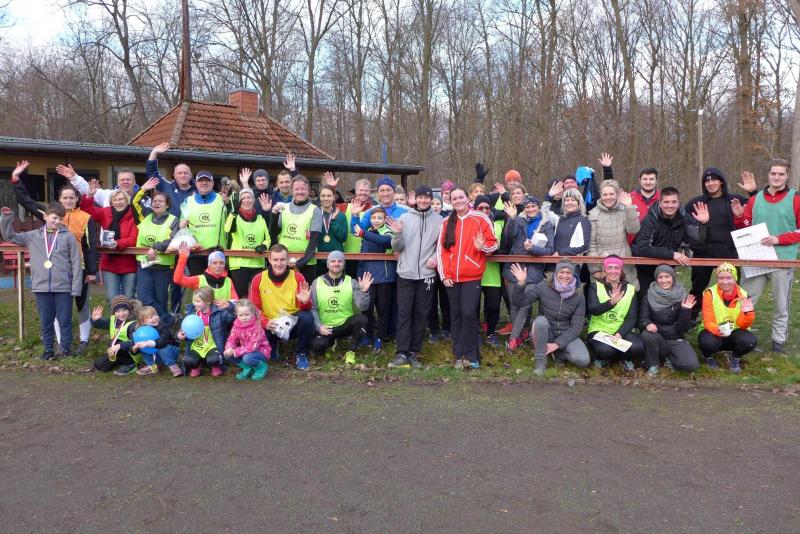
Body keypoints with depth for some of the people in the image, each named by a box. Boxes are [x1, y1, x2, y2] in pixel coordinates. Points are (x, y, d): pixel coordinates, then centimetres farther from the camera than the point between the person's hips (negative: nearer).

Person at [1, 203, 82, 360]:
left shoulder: (68, 237, -2)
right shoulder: (33, 236, 7)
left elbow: (76, 264, -2)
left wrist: (76, 287, -6)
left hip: (63, 287, -3)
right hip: (41, 287, 3)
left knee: (65, 321, 5)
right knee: (45, 321, 12)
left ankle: (66, 348, 17)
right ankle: (48, 349, 24)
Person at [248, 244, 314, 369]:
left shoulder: (297, 277, -7)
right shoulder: (258, 279, -5)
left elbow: (306, 308, -9)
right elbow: (254, 308, -6)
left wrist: (305, 302, -34)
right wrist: (265, 322, -25)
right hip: (270, 326, 1)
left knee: (307, 317, -32)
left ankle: (301, 354, -4)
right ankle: (272, 348, 11)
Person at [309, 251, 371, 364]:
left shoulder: (352, 282, 0)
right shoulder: (317, 283, 0)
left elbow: (362, 307, -11)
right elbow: (312, 308, -2)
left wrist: (364, 291, -27)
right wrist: (319, 326, -16)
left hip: (346, 324, 1)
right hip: (325, 327, 0)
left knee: (361, 319, -30)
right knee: (318, 345, -29)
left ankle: (351, 352, -7)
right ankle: (331, 342, 11)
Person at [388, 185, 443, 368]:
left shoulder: (438, 220, 3)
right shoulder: (404, 218, 2)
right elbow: (397, 247, 1)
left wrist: (436, 257, -9)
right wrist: (396, 234, -18)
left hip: (426, 274, 1)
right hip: (406, 273, 0)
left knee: (421, 314, 5)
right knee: (404, 313, -1)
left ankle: (414, 352, 14)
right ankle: (402, 353, 3)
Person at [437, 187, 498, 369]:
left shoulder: (480, 219, -1)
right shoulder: (447, 222, 9)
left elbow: (493, 243, 3)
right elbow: (441, 249, 8)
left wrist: (482, 247, -19)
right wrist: (444, 275, 2)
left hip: (472, 276, -4)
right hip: (452, 277, 4)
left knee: (468, 313, -13)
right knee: (455, 316, 8)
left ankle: (470, 356, -2)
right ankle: (459, 356, 16)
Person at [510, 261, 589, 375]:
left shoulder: (579, 297, -7)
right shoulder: (544, 287, -10)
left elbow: (576, 326, -10)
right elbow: (519, 302, -15)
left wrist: (557, 344, -20)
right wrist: (521, 283, -33)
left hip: (566, 335, 1)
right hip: (545, 334, -1)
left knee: (582, 360, -26)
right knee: (540, 320, -35)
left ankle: (558, 352, 6)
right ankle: (541, 361, -18)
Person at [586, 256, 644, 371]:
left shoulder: (630, 289, 7)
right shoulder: (595, 286, 1)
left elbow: (632, 318, 0)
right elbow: (593, 310, -16)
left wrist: (619, 333, -18)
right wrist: (611, 302, -35)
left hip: (622, 331, 2)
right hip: (599, 330, -2)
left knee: (638, 348, -30)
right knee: (606, 350, -35)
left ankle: (625, 359, 7)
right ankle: (602, 358, 4)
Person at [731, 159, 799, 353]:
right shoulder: (755, 199, 8)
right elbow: (746, 228, 13)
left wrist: (779, 239, -15)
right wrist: (739, 216, -7)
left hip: (783, 259, -2)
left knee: (781, 304, 8)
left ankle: (779, 338, 19)